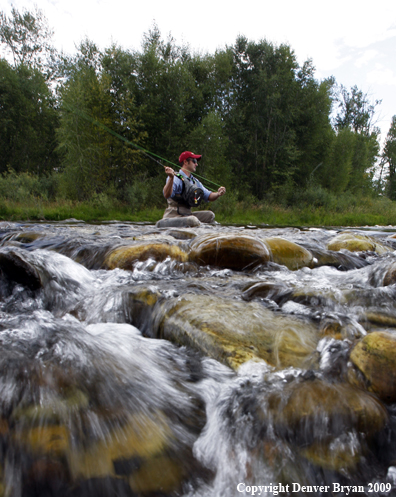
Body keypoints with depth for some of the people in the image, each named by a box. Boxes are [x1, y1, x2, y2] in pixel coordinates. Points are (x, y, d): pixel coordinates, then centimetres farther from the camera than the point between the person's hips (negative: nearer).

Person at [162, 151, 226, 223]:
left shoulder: (195, 181, 18)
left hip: (187, 215, 8)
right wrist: (171, 178, -40)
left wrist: (218, 194, -4)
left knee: (210, 215, -5)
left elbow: (209, 196, 18)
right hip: (173, 216, -8)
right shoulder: (176, 178, -9)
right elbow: (166, 195, -26)